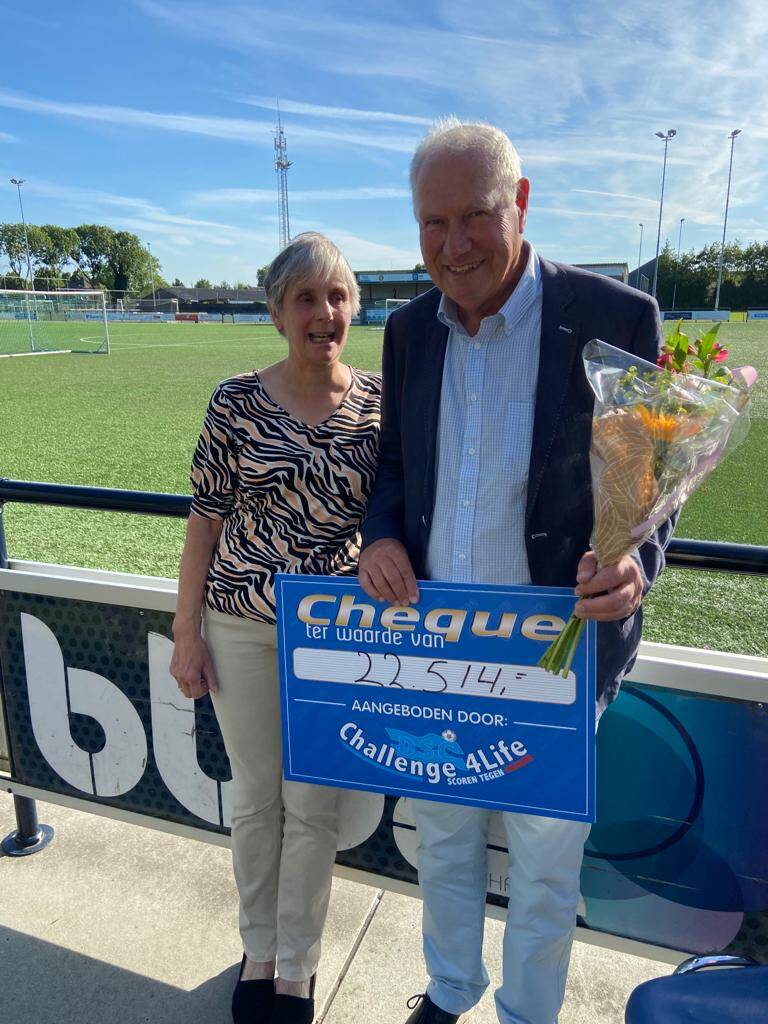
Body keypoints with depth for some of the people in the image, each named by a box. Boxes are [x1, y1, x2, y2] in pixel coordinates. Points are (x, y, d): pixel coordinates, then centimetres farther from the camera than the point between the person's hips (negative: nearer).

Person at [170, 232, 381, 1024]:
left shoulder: (381, 402, -4)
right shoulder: (236, 402, -5)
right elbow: (206, 521, -1)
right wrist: (187, 632, -1)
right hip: (240, 627, 0)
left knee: (313, 806, 12)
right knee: (255, 797, 16)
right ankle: (258, 950, 42)